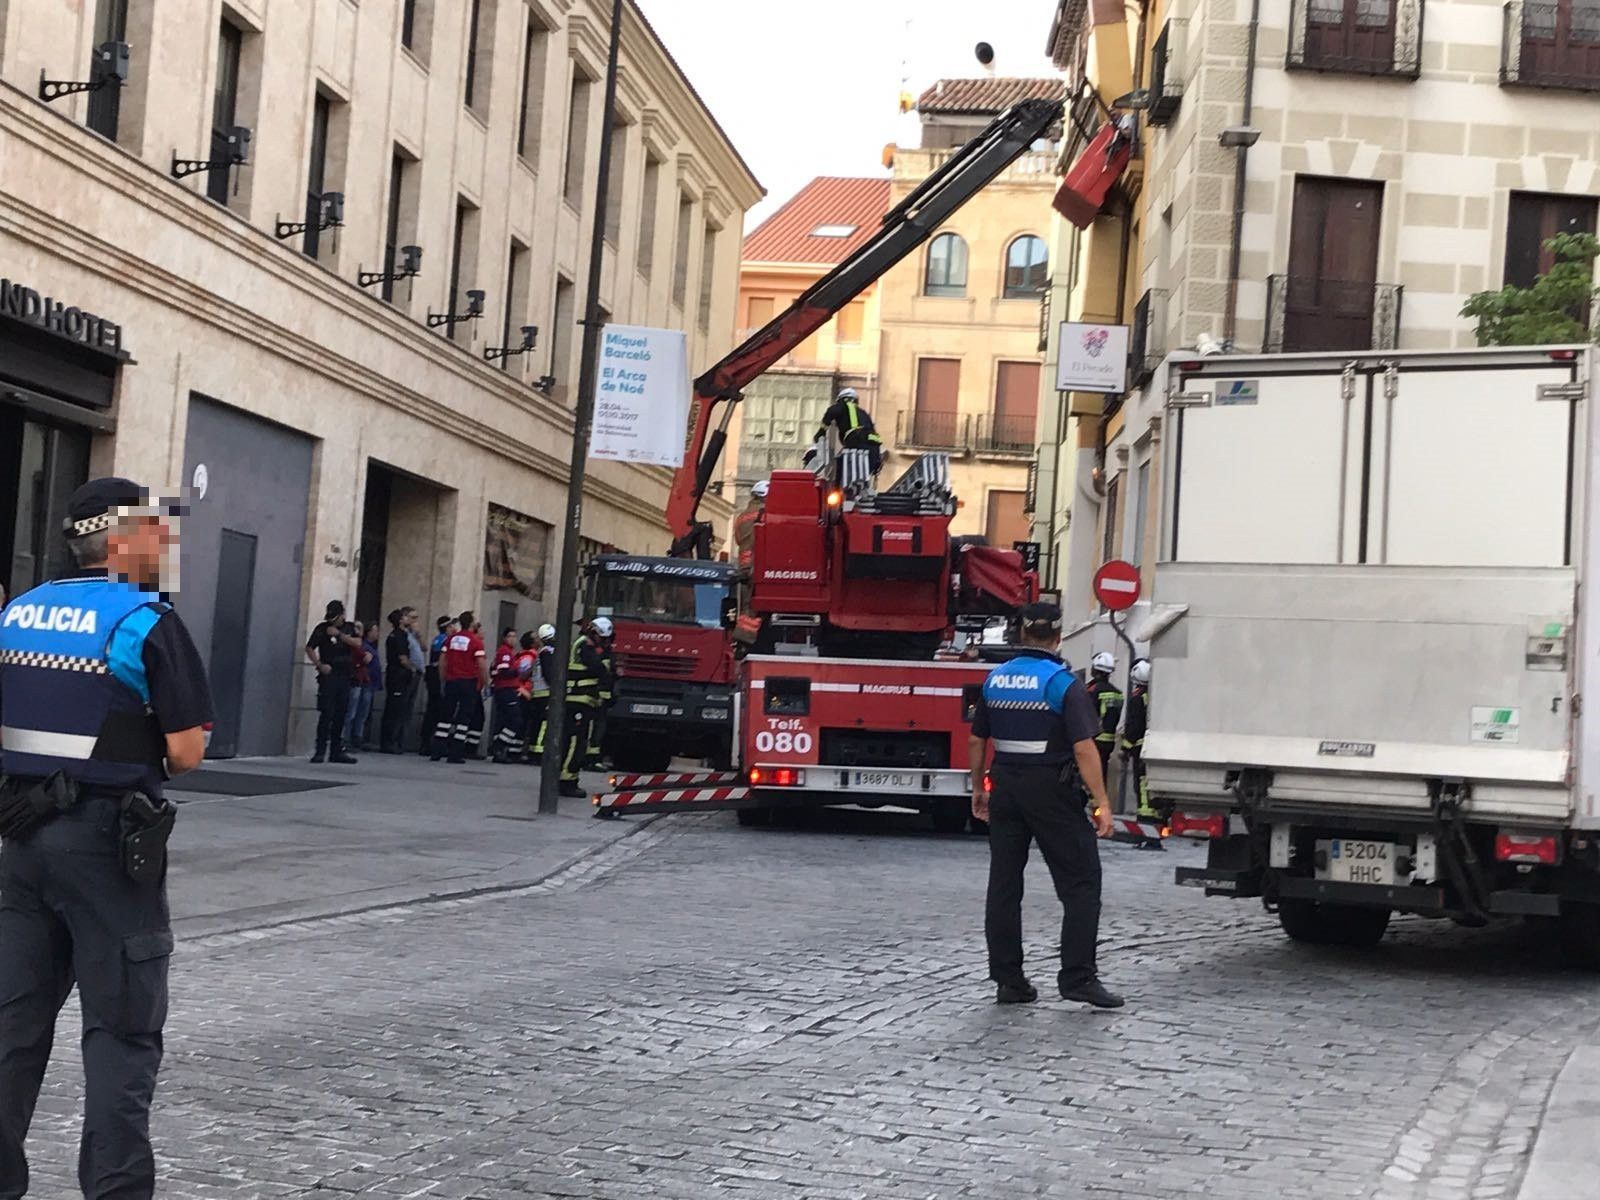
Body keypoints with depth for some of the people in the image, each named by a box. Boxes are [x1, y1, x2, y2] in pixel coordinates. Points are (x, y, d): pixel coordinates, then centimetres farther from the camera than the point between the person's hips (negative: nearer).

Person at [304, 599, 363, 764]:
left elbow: (357, 643, -5)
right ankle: (320, 751, -8)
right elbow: (309, 648, -2)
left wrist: (339, 634, -12)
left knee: (340, 715, 7)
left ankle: (336, 751, 13)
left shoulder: (349, 628, 12)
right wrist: (320, 664, -14)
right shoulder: (322, 628, 1)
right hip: (328, 676, -4)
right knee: (326, 714, -9)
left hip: (345, 676, 4)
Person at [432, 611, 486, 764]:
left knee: (446, 715, 10)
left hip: (451, 681, 5)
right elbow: (482, 664, -12)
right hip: (469, 682, -5)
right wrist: (486, 683, -1)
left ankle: (437, 750, 7)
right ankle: (455, 754, -3)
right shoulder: (476, 641, -8)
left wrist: (443, 680, 18)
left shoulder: (452, 638, 7)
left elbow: (442, 661, 9)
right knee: (464, 717, 0)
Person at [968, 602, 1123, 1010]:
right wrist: (1102, 803, -15)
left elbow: (976, 740, 12)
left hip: (1006, 788, 6)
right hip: (1052, 791, -5)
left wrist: (978, 789, 24)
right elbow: (1083, 748, -17)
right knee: (1081, 883, 0)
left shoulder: (995, 680, 6)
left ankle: (1008, 980, 10)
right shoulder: (1063, 683, -11)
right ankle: (1077, 976, -6)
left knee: (1004, 885, 8)